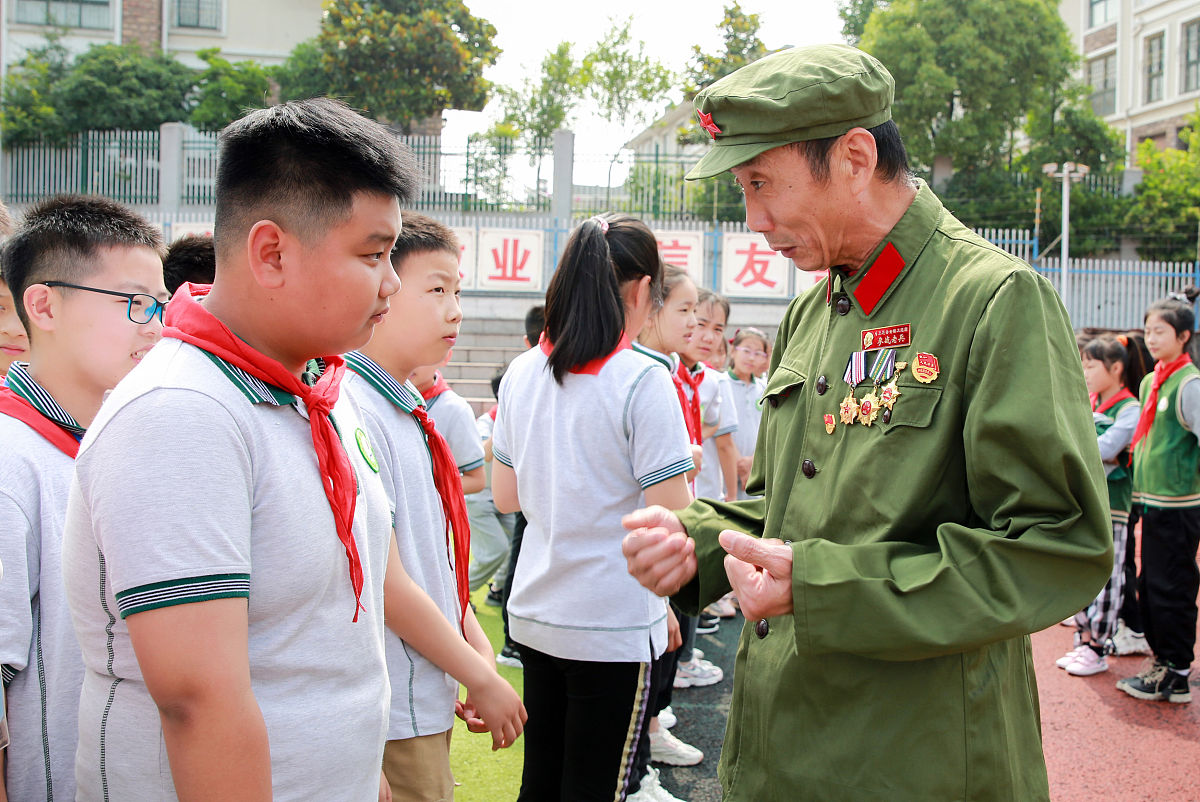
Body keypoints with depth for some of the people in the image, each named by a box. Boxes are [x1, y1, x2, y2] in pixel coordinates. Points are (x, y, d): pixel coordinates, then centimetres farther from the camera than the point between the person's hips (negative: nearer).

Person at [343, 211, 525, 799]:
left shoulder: (406, 409, 7)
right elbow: (383, 583, -21)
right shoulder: (351, 413, -21)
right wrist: (481, 678, -12)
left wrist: (477, 644, 7)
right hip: (392, 714, -9)